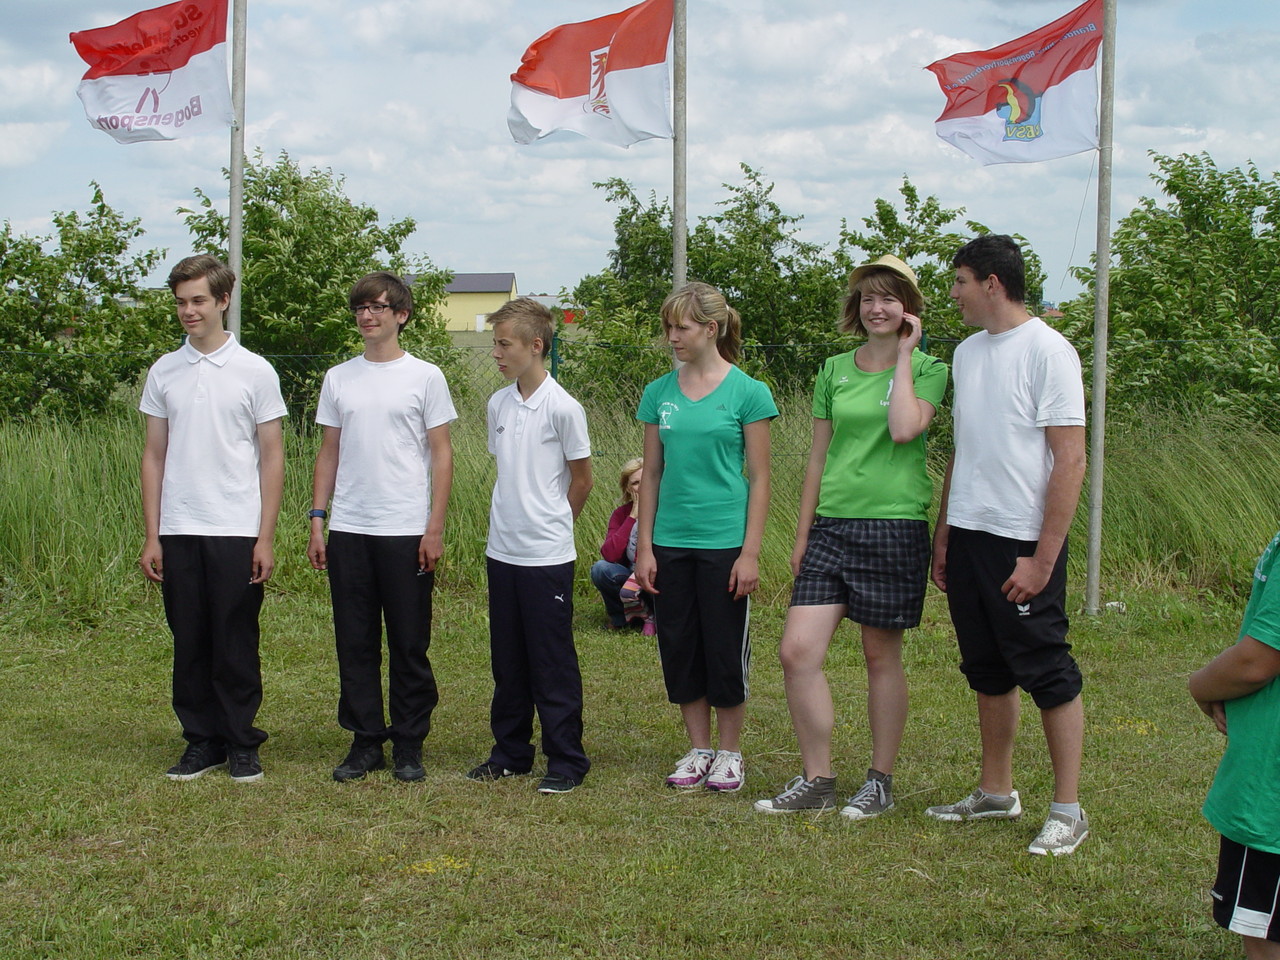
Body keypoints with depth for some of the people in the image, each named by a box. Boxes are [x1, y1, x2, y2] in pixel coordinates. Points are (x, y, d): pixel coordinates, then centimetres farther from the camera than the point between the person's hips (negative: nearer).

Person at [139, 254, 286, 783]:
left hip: (236, 531, -3)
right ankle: (202, 742, 16)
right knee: (189, 644, 7)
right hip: (178, 531, 3)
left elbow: (271, 457, 0)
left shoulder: (255, 372, 0)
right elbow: (154, 456, 10)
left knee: (236, 645, 2)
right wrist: (152, 536, 5)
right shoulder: (163, 373, 8)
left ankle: (242, 744, 13)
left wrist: (266, 537, -6)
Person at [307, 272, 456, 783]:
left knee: (409, 645, 2)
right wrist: (317, 519, 6)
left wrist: (435, 528, -7)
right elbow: (329, 454, 14)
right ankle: (365, 741, 14)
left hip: (407, 531, -3)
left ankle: (408, 745, 11)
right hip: (348, 530, 3)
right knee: (355, 643, 5)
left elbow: (441, 455, 0)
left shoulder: (425, 377, 1)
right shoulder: (339, 378, 11)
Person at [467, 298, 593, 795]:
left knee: (553, 664, 0)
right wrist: (513, 522, 12)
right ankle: (511, 752, 24)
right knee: (508, 662, 13)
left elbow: (581, 479, -3)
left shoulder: (563, 408, -12)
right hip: (502, 550, 6)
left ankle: (566, 761, 8)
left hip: (547, 556, -6)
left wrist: (549, 525, 6)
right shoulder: (498, 404, 7)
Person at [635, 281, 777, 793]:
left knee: (724, 651, 3)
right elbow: (652, 473, 10)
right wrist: (645, 546, 6)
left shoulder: (746, 392, -6)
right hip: (670, 543, 4)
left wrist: (750, 552, -10)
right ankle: (698, 750, 22)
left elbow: (759, 478, -5)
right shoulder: (660, 393, 6)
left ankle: (729, 753, 17)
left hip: (723, 541, -4)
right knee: (679, 650, 9)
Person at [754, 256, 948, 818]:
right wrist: (802, 533, 14)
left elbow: (904, 430, -20)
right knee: (797, 651, -5)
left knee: (881, 655, 4)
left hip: (894, 525, -4)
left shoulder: (927, 370, -1)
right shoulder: (835, 370, 12)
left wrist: (903, 355, -10)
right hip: (832, 525, 4)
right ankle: (816, 781, 6)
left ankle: (881, 782, 18)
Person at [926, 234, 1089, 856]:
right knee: (988, 673, 15)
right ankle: (996, 793, 26)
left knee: (1047, 675, -1)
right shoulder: (968, 353, 12)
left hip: (1022, 544, -8)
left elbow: (1070, 460, -15)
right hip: (968, 537, 8)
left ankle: (1068, 810, 6)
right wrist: (943, 535, 16)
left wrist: (1043, 558, -18)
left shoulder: (1046, 350, -12)